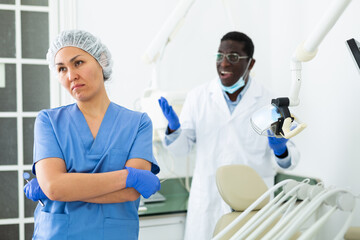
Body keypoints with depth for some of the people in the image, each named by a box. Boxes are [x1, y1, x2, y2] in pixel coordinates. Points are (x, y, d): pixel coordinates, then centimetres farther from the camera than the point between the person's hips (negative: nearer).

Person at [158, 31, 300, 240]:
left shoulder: (269, 103, -2)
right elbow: (182, 149, 6)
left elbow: (292, 158, 1)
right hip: (207, 201, 1)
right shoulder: (198, 97, 1)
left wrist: (281, 150, -21)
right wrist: (174, 129, -14)